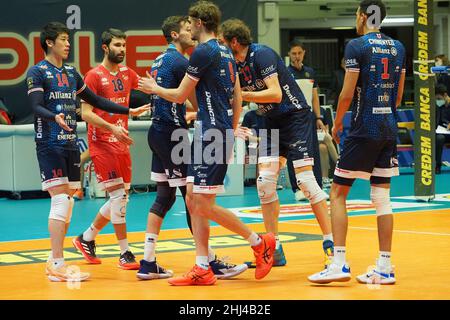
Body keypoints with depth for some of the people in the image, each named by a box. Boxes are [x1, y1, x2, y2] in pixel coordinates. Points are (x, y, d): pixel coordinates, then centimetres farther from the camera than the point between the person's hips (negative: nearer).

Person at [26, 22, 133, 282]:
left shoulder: (71, 72, 16)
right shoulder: (37, 72, -5)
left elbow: (95, 100, 23)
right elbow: (36, 107, -16)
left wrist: (130, 111, 20)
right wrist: (55, 117, -36)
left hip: (71, 144, 7)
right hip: (50, 144, -7)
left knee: (67, 203, 6)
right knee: (60, 201, -14)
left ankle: (54, 261, 14)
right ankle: (57, 265, -13)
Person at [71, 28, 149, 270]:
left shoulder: (127, 73, 10)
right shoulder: (94, 76, -9)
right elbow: (86, 113, -14)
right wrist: (112, 128, -25)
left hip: (121, 143, 7)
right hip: (102, 143, -7)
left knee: (121, 198, 10)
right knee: (118, 195, -11)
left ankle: (86, 239, 27)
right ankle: (125, 254, -5)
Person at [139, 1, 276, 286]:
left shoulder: (203, 52, -13)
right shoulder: (226, 54, 15)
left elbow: (180, 96, -7)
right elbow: (238, 98, 19)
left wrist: (154, 88, 11)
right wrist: (232, 129, 28)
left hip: (212, 134, -10)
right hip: (220, 132, 10)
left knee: (204, 204, -7)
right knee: (193, 200, 8)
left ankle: (260, 242, 2)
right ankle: (202, 270, 7)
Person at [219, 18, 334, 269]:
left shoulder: (262, 55, -19)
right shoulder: (236, 66, 5)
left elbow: (275, 94, -28)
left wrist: (242, 95, -24)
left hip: (296, 117, -8)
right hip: (273, 123, 8)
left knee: (306, 179, -12)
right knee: (265, 181, -4)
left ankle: (331, 243, -4)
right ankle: (274, 249, 1)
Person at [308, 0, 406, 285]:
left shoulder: (357, 46, -9)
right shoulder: (398, 48, 10)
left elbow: (348, 93, -11)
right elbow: (399, 94, 15)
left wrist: (337, 123, 3)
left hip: (364, 130, -6)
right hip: (389, 130, 6)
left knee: (338, 193, 2)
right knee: (382, 196, 8)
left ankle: (339, 263, -5)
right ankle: (385, 267, 7)